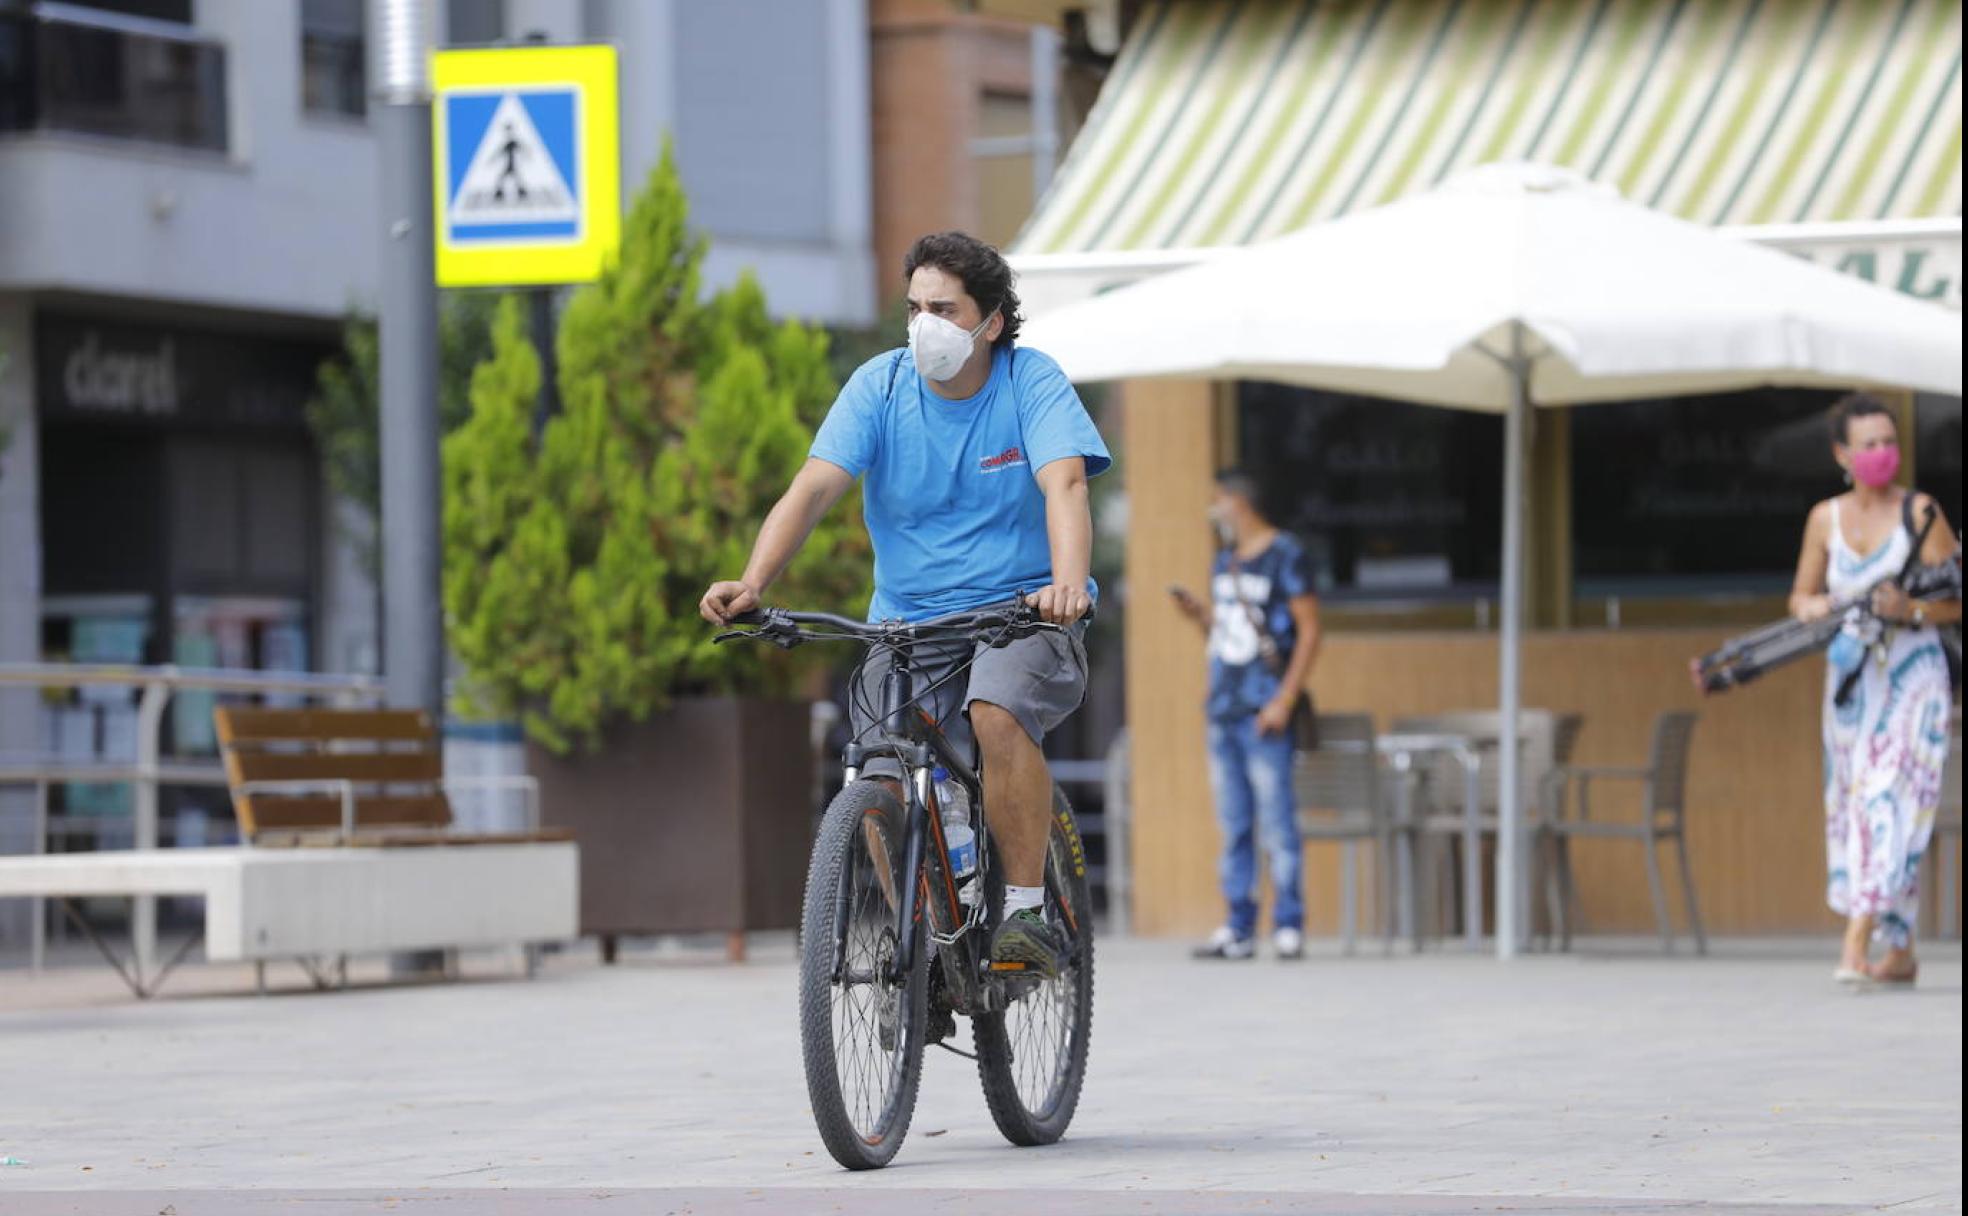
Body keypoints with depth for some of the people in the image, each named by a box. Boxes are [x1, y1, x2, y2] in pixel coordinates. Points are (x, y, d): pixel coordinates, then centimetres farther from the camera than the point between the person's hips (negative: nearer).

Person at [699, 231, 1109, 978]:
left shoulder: (1033, 382, -8)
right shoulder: (880, 386, -2)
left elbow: (1064, 485, -24)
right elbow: (813, 488, -13)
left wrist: (1068, 585, -44)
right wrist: (752, 584, -30)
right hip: (909, 622, 3)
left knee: (996, 713, -33)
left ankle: (1028, 914, -21)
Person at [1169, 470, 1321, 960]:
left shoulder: (1283, 556, -4)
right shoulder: (1224, 562, 18)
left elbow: (1309, 630, -8)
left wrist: (1284, 700, -14)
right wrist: (1197, 613, 4)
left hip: (1264, 714, -8)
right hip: (1223, 711, 8)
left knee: (1276, 821, -9)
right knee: (1233, 826, 7)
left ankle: (1288, 925, -7)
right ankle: (1238, 928, 9)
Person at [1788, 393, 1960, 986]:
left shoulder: (1920, 512, -5)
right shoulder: (1826, 519, 7)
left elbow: (1956, 603, -5)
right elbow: (1800, 597, 15)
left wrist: (1912, 611, -23)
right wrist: (1813, 607, -8)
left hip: (1912, 678, -5)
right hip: (1850, 679, 5)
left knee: (1888, 803, -15)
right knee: (1855, 806, 7)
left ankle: (1856, 950, -23)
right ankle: (1899, 953, 18)